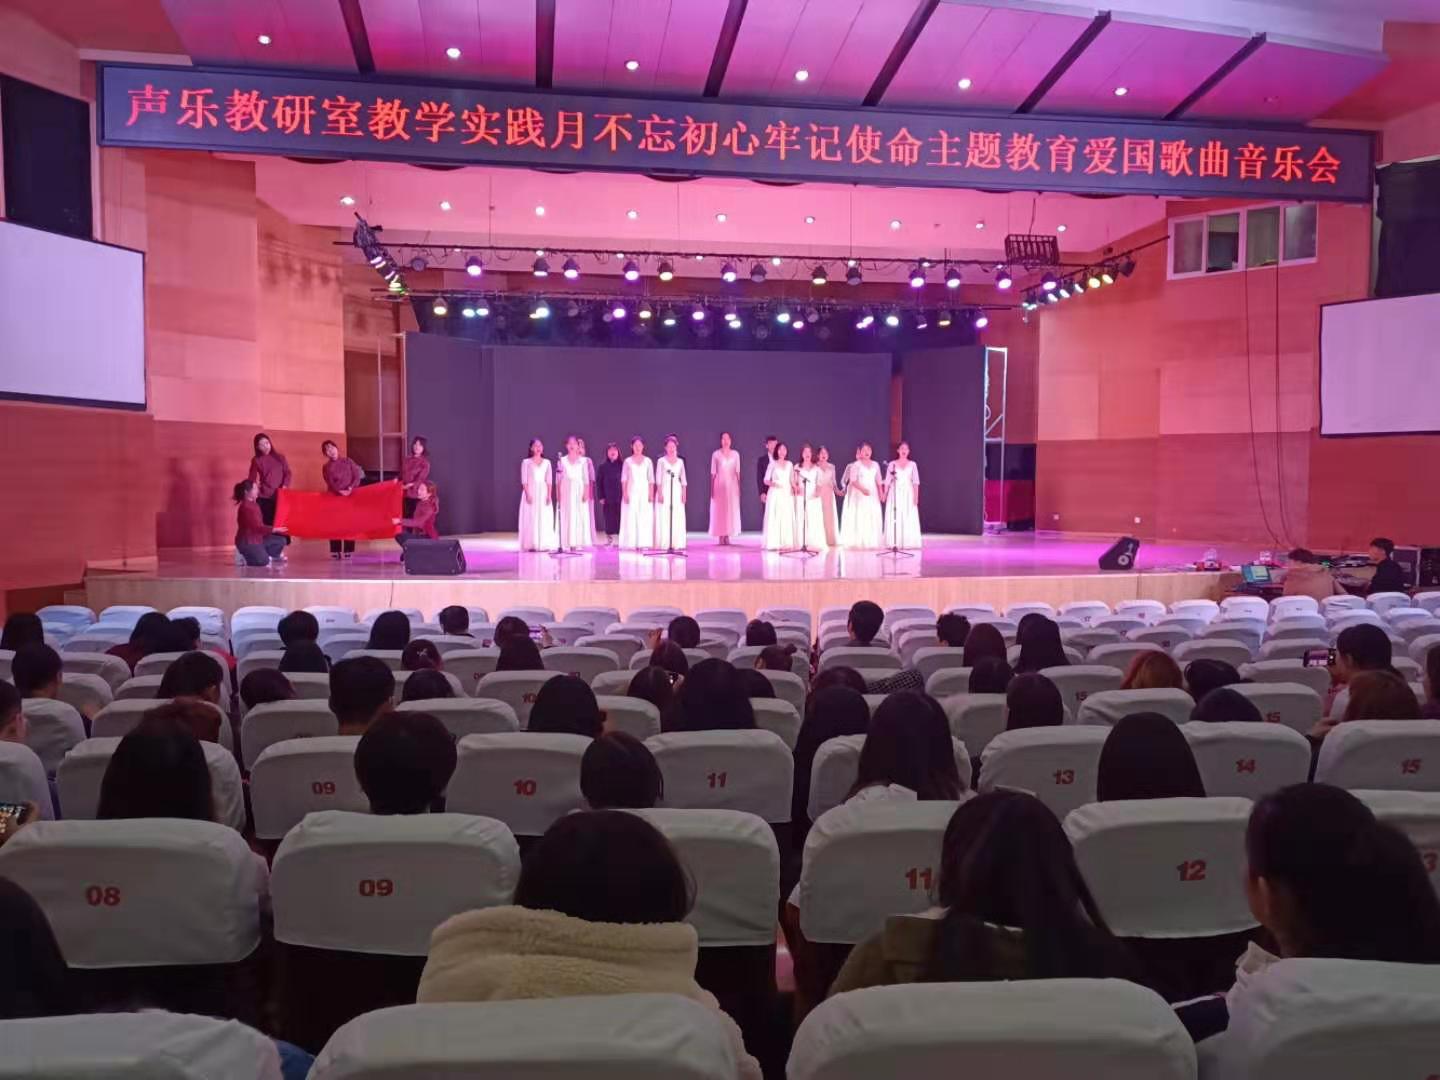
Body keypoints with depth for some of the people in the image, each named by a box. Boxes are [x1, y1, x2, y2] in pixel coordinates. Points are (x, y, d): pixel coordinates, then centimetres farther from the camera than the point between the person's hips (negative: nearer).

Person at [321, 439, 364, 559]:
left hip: (351, 496, 0)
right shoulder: (326, 467, 7)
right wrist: (340, 491, -21)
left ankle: (348, 551, 4)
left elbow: (357, 477, 0)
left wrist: (350, 488, -15)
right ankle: (336, 551, -2)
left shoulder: (348, 461, 9)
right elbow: (330, 484, -5)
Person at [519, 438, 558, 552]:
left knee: (545, 519, 0)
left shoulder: (547, 462, 10)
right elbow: (524, 480, -4)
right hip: (531, 492, -3)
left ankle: (544, 544, 4)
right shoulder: (526, 462, 2)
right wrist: (528, 494, -15)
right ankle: (532, 545, -3)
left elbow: (549, 481, 6)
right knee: (531, 518, -5)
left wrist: (549, 495, -4)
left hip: (543, 492, 3)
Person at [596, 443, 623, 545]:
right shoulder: (602, 466, 3)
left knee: (621, 518, -1)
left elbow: (625, 481, 3)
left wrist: (625, 495, -3)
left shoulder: (622, 466, 1)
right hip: (607, 498, 1)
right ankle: (609, 540, 11)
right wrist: (600, 497, -3)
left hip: (620, 498, -1)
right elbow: (598, 483, 4)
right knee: (608, 519, 3)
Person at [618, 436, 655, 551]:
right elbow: (624, 479, 3)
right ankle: (631, 544, -4)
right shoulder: (627, 461, 5)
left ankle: (643, 543, 0)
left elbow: (651, 479, 4)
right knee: (631, 517, -5)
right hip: (631, 491, -1)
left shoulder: (648, 461, 6)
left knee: (645, 518, -3)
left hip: (644, 492, 1)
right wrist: (624, 493, -6)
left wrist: (651, 494, -3)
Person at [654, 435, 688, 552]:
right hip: (665, 491, -3)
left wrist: (684, 494, 4)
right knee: (664, 517, -7)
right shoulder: (661, 461, 2)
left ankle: (676, 543, 2)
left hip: (677, 491, 3)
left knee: (677, 518, -1)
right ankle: (664, 543, -5)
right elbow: (658, 478, -3)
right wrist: (659, 493, -11)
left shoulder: (680, 461, 11)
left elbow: (683, 479, 10)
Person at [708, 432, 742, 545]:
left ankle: (727, 535, 6)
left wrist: (738, 487, 4)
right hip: (720, 484, -2)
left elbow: (737, 472, 7)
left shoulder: (735, 454, 6)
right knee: (719, 510, -2)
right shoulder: (716, 454, 1)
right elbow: (713, 473, 1)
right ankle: (721, 536, 2)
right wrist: (712, 488, -3)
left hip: (732, 484, 2)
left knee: (731, 510, 0)